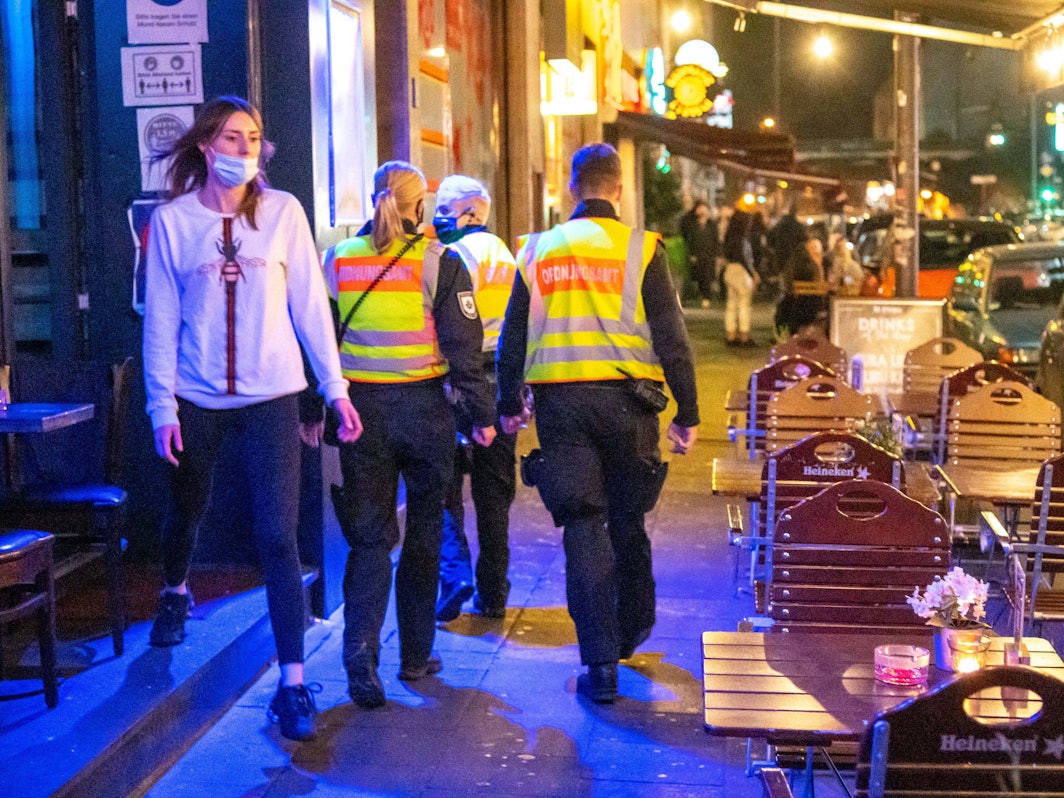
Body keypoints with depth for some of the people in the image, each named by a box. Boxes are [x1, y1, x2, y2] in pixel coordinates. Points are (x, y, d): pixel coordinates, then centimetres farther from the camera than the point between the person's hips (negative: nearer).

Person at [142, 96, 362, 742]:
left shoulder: (283, 212, 0)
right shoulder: (172, 220, 0)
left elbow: (310, 303, 1)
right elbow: (161, 319, 1)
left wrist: (334, 386, -2)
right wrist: (162, 405, -4)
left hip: (271, 398, -1)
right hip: (197, 399, 1)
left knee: (279, 537, -7)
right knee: (187, 510, 20)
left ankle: (293, 683, -2)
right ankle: (176, 594, 54)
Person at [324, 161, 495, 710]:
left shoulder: (339, 260, 4)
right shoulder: (439, 262, -6)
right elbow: (463, 347, -8)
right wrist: (481, 414, 0)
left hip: (360, 409, 2)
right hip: (423, 410, -2)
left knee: (369, 536, 6)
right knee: (423, 534, 13)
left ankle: (360, 650, -12)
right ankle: (415, 656, 22)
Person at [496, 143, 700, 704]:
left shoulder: (537, 252, 6)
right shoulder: (640, 249, -2)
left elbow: (512, 338, 10)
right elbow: (671, 338, -5)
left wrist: (509, 405, 21)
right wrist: (686, 414, 1)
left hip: (559, 404, 1)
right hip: (625, 400, -1)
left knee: (583, 528, 2)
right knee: (627, 520, 17)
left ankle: (600, 664, 0)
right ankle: (632, 630, 36)